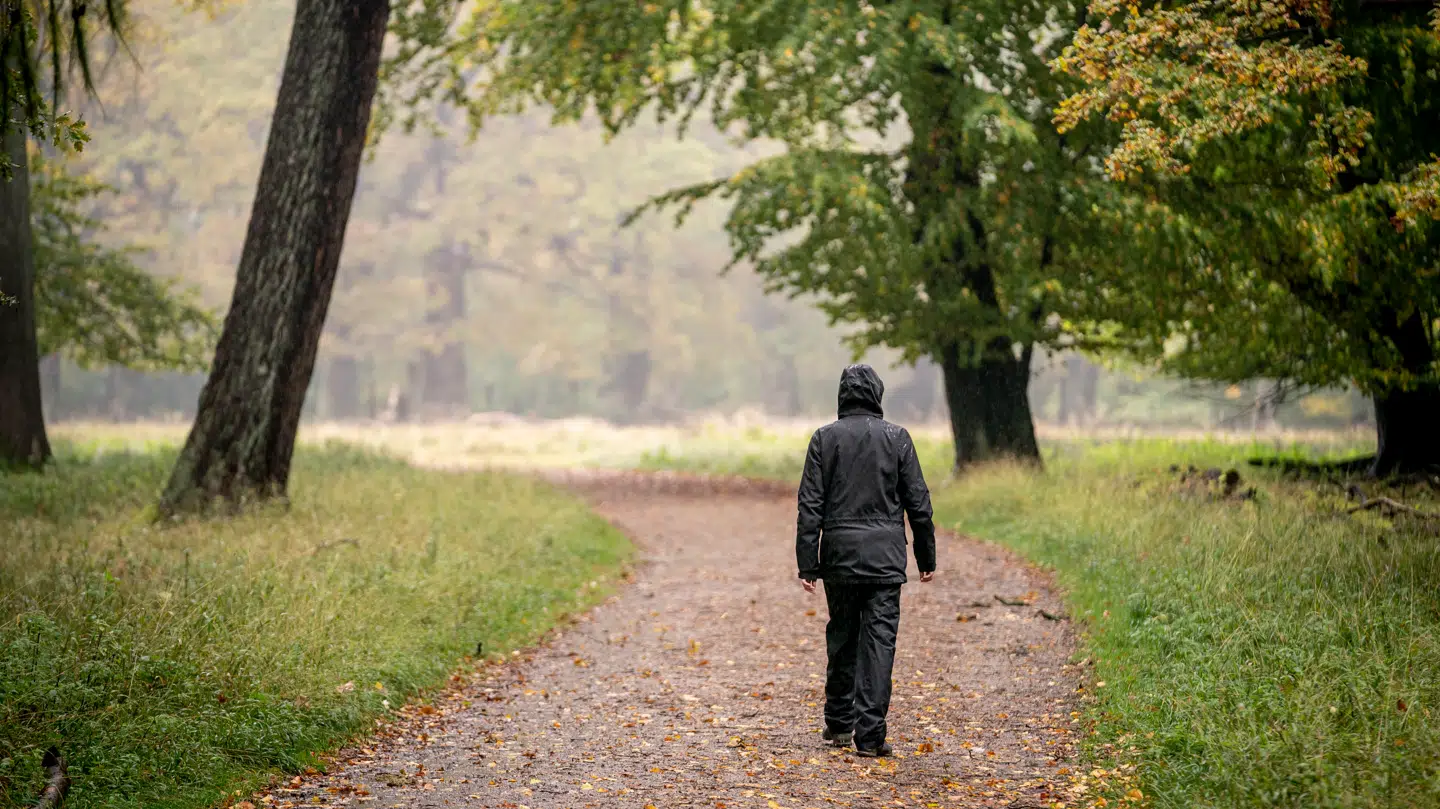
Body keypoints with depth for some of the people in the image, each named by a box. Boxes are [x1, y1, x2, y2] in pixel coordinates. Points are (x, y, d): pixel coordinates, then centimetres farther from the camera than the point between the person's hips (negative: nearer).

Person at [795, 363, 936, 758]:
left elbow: (810, 506, -2)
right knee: (878, 641, -2)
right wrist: (926, 557, 9)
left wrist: (807, 564, 1)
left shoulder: (824, 438, 1)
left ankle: (839, 724, 23)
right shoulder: (897, 437, 0)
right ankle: (870, 735, -6)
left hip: (839, 555, 1)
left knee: (841, 639, 14)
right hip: (885, 557, -1)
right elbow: (918, 503, 1)